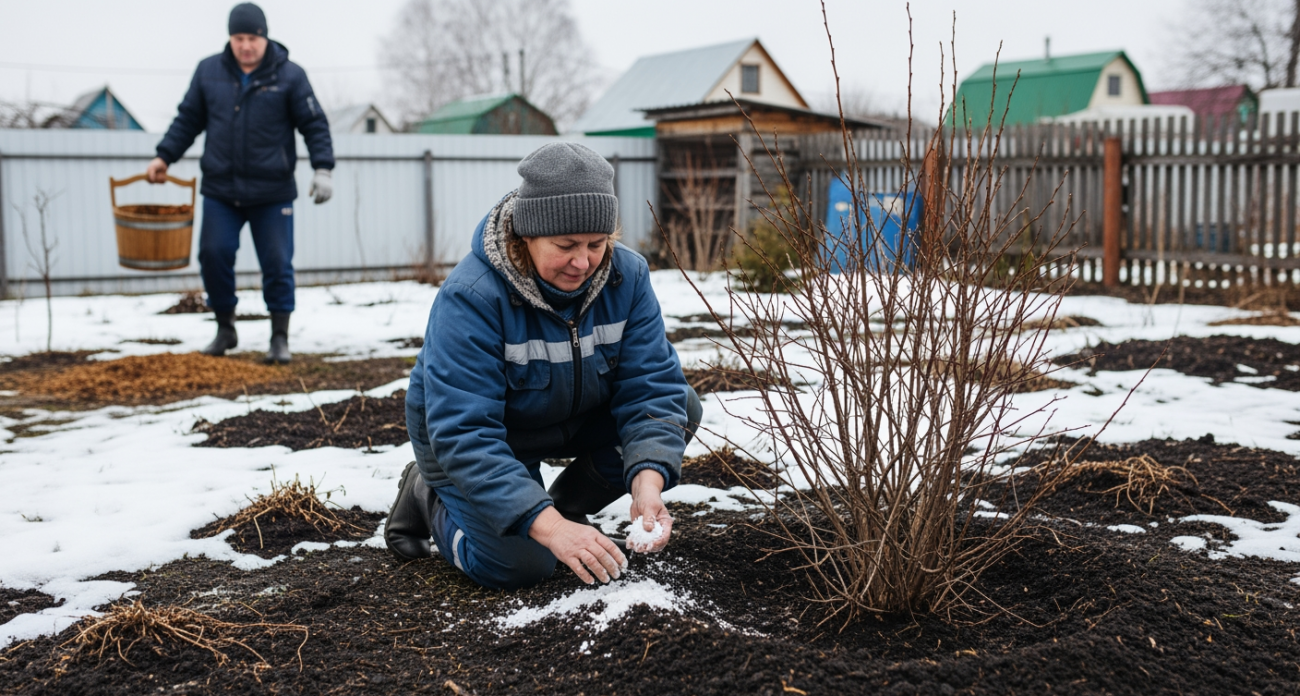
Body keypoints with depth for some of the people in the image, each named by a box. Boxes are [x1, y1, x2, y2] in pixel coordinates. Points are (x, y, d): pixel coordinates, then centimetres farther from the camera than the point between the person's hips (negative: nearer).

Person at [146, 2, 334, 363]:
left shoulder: (289, 75, -2)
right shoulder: (209, 71, 6)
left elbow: (314, 124, -1)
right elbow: (188, 119, 14)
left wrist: (323, 168, -12)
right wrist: (164, 156, 6)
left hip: (273, 193, -2)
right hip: (220, 190, 3)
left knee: (277, 263, -2)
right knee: (213, 254, -3)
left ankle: (280, 337, 11)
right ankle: (225, 328, 17)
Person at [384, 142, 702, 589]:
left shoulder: (626, 276, -18)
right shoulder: (471, 297, -33)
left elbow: (651, 386, -21)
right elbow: (464, 435, -38)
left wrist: (648, 482, -40)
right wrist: (547, 526, -46)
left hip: (573, 419, 5)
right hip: (479, 435, -5)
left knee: (682, 407, -16)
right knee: (519, 564, -25)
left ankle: (564, 507, 3)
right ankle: (429, 495, 7)